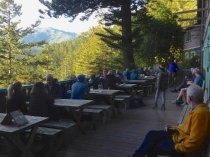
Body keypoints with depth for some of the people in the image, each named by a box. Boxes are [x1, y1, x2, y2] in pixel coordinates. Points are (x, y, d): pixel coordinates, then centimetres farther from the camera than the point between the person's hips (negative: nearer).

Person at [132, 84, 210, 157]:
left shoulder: (200, 113, -30)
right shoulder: (198, 108, 2)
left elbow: (193, 143, -30)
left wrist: (176, 147, -20)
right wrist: (176, 127, 6)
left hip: (184, 146, -9)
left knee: (152, 147, -2)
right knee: (151, 134, 7)